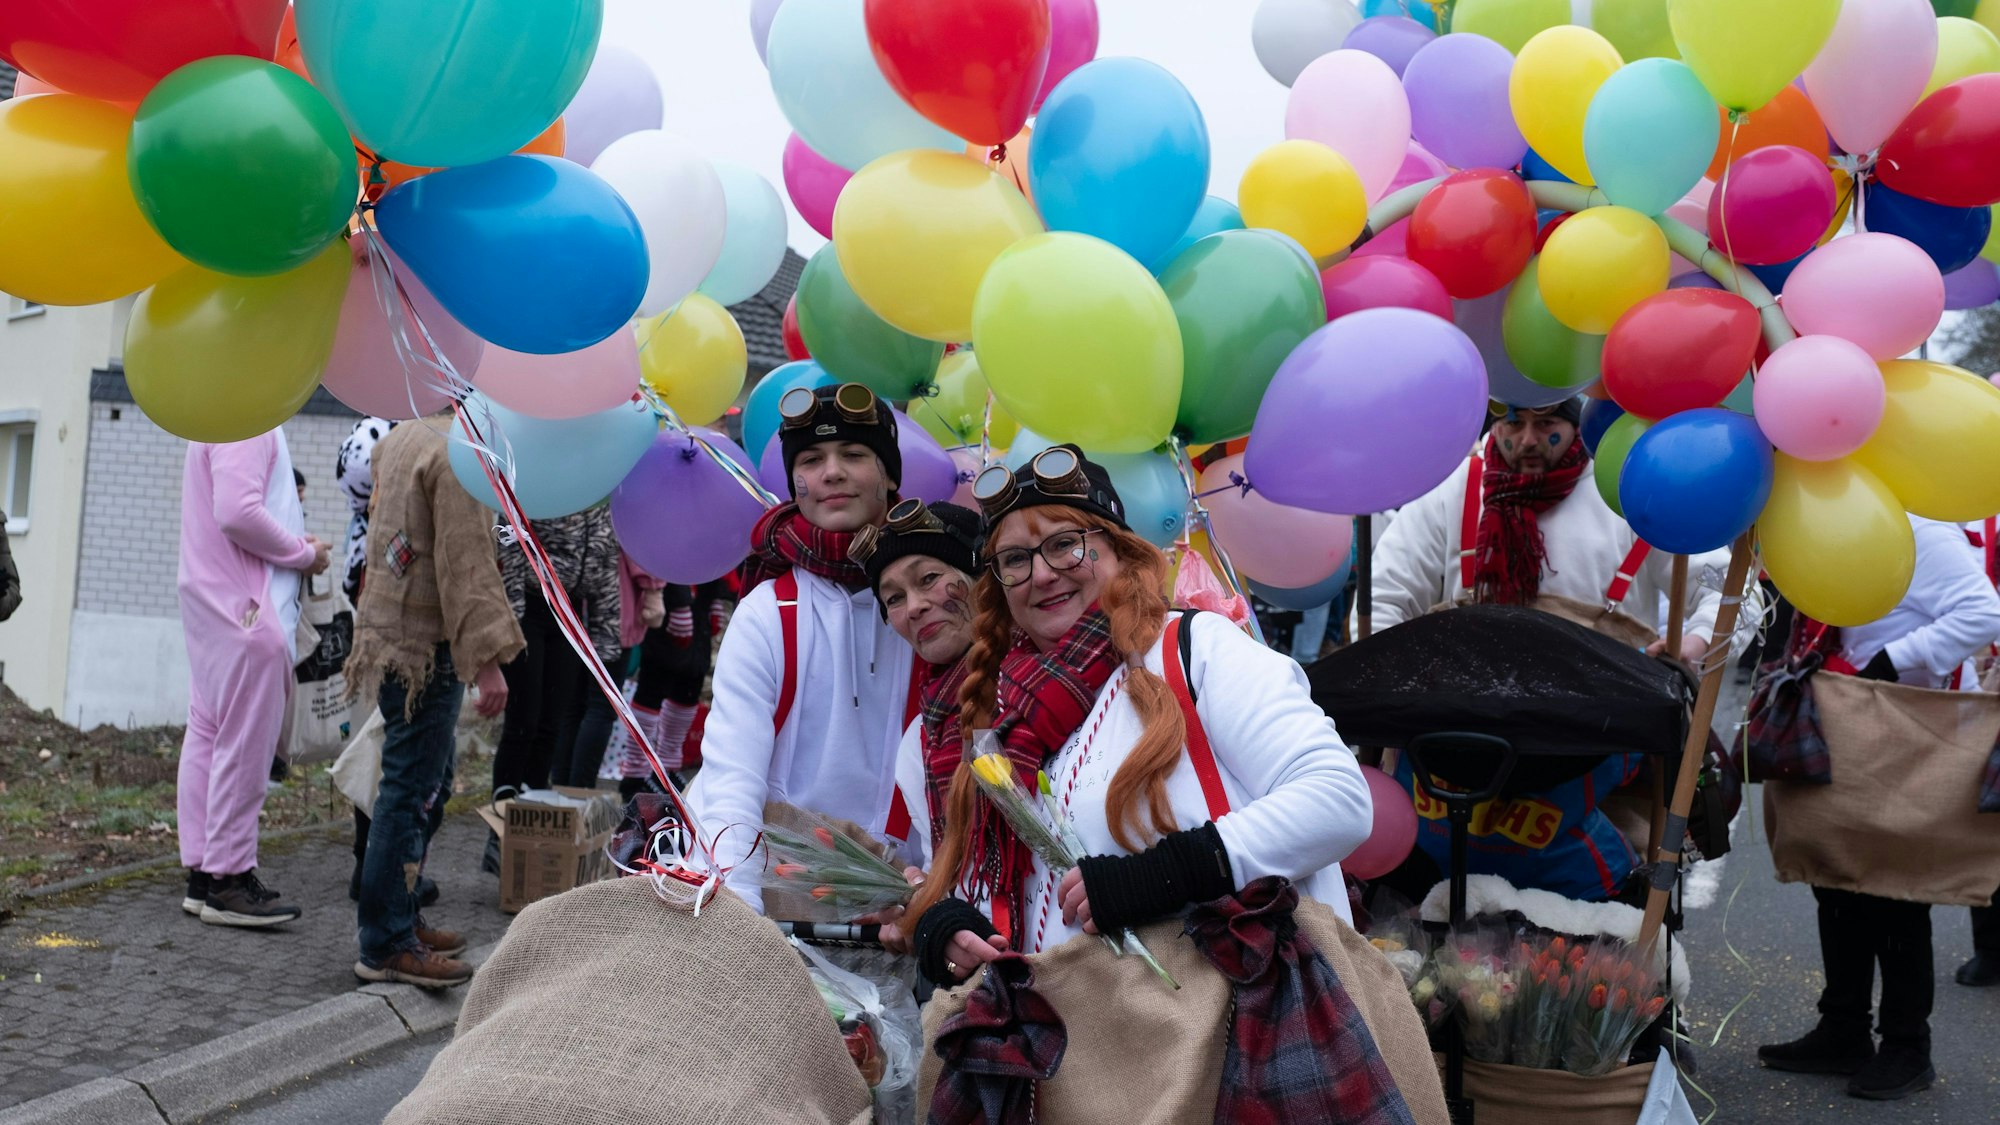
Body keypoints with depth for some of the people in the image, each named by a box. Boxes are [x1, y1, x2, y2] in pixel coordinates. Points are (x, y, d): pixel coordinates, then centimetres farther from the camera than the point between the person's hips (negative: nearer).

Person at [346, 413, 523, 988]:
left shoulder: (402, 437, 14)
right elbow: (466, 563, -22)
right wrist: (488, 659, -23)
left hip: (389, 633, 10)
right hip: (426, 645, -10)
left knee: (415, 784, 18)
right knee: (410, 792, -5)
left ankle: (397, 917, 27)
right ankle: (386, 946, 1)